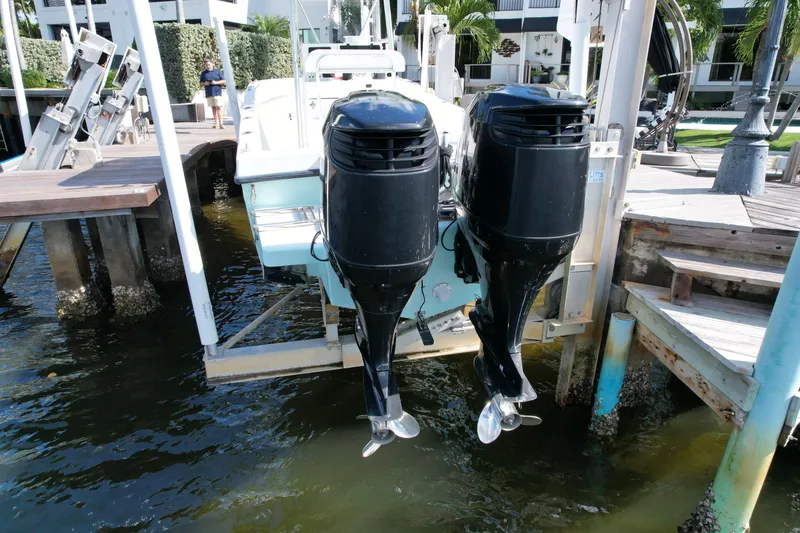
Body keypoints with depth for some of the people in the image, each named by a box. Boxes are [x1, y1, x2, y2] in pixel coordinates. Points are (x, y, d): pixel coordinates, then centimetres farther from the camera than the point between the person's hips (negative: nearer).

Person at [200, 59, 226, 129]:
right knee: (213, 107, 6)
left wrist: (216, 82, -13)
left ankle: (221, 123, -14)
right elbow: (201, 83, 15)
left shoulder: (217, 71, 5)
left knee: (218, 107, -12)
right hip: (209, 93, 3)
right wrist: (205, 83, -8)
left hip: (217, 92, -3)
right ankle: (216, 123, 11)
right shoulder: (203, 73, 11)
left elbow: (224, 81, 2)